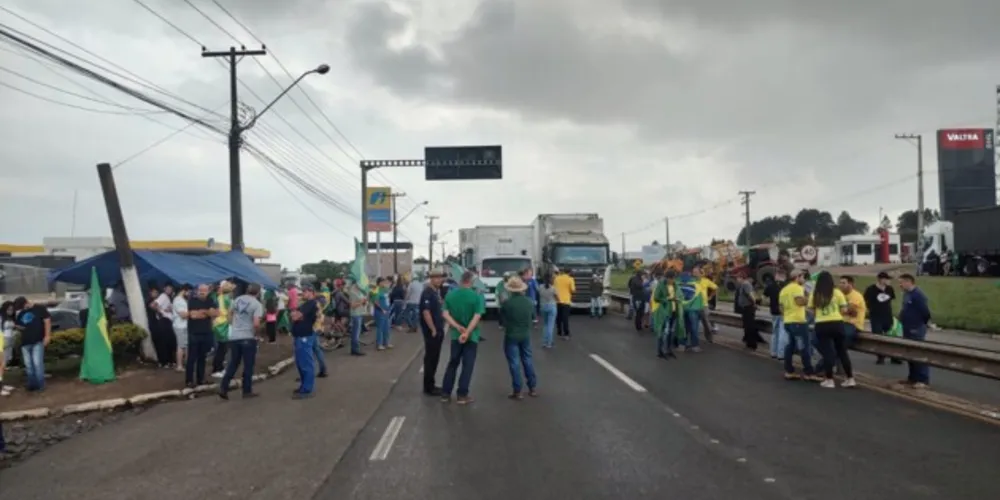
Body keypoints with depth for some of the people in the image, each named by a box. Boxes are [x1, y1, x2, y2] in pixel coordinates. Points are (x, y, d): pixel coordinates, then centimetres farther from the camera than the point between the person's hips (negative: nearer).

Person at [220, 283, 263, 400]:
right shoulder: (257, 304, -12)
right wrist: (256, 332, -3)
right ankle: (247, 391, 10)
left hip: (234, 337, 5)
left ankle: (223, 388, 8)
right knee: (248, 365, 5)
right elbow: (256, 323, -21)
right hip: (248, 337, -5)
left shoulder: (238, 299, 7)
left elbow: (230, 313, 21)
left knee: (232, 364, 15)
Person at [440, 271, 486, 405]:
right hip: (471, 336, -4)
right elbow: (477, 317, -19)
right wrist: (467, 332, -21)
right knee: (467, 365, 5)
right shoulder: (477, 296, -11)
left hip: (455, 335, 4)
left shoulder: (450, 295, 1)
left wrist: (458, 327, -13)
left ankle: (445, 393, 15)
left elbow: (445, 314, -6)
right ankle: (462, 395, 6)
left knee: (452, 364, 15)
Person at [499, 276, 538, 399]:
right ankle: (532, 388, 22)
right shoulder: (529, 302, -6)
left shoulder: (507, 302, -19)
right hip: (526, 335, 4)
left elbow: (501, 314, 0)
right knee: (527, 360, 16)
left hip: (511, 336, -4)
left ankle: (517, 391, 5)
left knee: (514, 362, 2)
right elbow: (533, 317, 8)